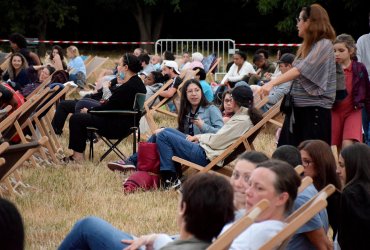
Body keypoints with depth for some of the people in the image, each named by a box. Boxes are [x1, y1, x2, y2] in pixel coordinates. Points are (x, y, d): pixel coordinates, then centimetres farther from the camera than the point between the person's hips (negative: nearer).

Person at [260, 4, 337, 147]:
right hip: (297, 108, 8)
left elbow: (301, 70, -21)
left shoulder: (324, 44, -11)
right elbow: (298, 73, 14)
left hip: (315, 109, -8)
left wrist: (272, 83, -27)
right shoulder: (307, 46, 16)